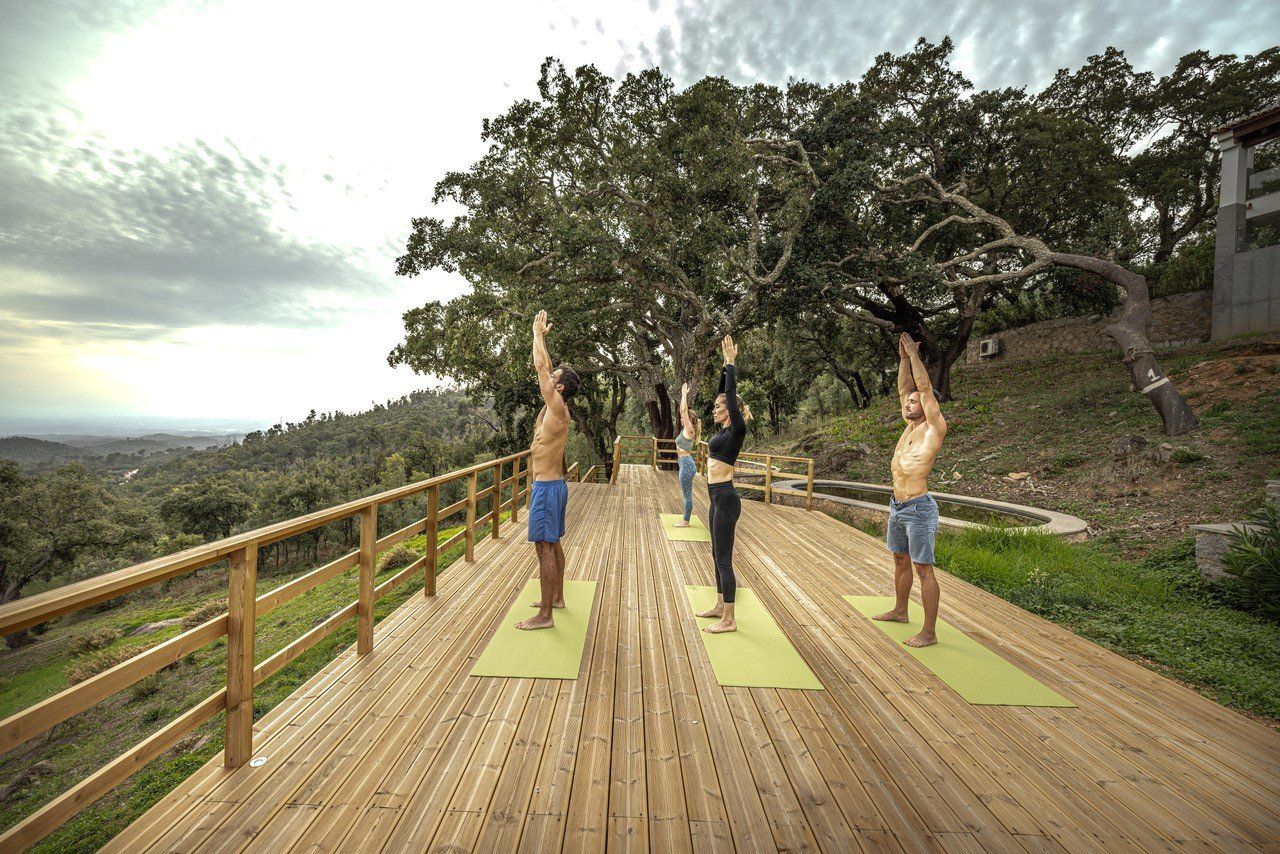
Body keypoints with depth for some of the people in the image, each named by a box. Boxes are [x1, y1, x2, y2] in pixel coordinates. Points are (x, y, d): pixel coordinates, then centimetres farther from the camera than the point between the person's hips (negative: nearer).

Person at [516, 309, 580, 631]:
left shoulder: (557, 409, -17)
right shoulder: (554, 408, 8)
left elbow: (540, 366, -16)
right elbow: (546, 367, 18)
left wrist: (538, 334, -4)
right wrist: (541, 336, 18)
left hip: (547, 487, -10)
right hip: (553, 484, 10)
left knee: (544, 548, -5)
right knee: (553, 544, 19)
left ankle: (545, 615, 2)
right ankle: (556, 597, 32)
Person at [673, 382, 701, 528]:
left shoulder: (689, 430, -13)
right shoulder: (686, 430, 10)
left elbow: (683, 411, -19)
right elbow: (684, 411, 19)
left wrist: (684, 395, -13)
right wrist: (683, 395, 19)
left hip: (686, 464, -10)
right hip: (686, 464, 10)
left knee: (687, 494, -1)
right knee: (687, 494, 15)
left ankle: (686, 521, 7)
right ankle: (685, 519, 23)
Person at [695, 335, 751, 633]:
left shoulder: (736, 430, -12)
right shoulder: (724, 429, 10)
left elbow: (731, 393, -17)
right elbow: (722, 393, 17)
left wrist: (731, 362, -11)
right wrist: (725, 365, 16)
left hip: (725, 499, -10)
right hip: (717, 498, 10)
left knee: (723, 559, -3)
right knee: (718, 556, 17)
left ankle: (729, 621, 6)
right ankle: (720, 606, 30)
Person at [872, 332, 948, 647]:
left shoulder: (934, 429, -9)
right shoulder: (910, 426, 11)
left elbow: (925, 388, -16)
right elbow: (904, 388, 15)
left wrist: (914, 354, -10)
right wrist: (903, 357, 8)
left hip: (918, 509, -9)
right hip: (897, 506, 9)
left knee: (923, 569, -2)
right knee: (900, 561, 21)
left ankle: (929, 632, 8)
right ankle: (900, 611, 38)